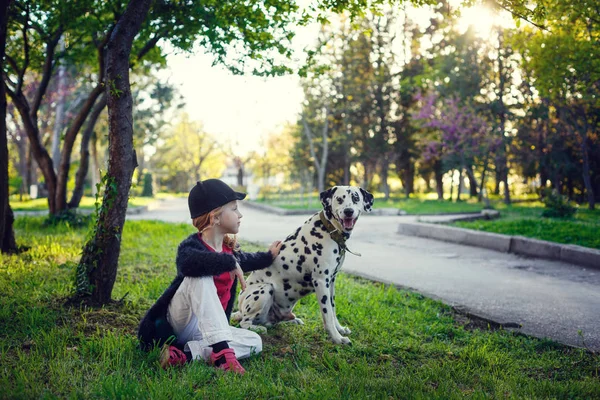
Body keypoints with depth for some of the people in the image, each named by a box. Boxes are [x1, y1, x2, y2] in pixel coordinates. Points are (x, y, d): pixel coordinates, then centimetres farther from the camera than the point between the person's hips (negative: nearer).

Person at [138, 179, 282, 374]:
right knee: (201, 277, -34)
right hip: (178, 322, -7)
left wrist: (268, 256, 41)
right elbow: (188, 263, -46)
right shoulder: (192, 246, -18)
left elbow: (245, 260, 34)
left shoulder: (231, 249, 7)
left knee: (254, 342, -16)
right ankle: (221, 351, -44)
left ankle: (184, 354, -29)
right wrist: (229, 262, -44)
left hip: (207, 329, 7)